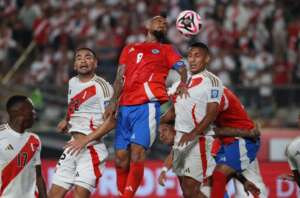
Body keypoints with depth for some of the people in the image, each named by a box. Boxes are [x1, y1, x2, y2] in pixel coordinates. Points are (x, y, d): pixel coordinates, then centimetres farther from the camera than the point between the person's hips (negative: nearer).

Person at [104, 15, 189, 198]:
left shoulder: (166, 50, 20)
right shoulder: (130, 49, 27)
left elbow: (182, 68, 4)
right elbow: (120, 78, 17)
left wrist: (183, 83, -18)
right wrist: (114, 101, 1)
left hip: (147, 105, -3)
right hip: (125, 107, 3)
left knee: (137, 152, -19)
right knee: (121, 158, -2)